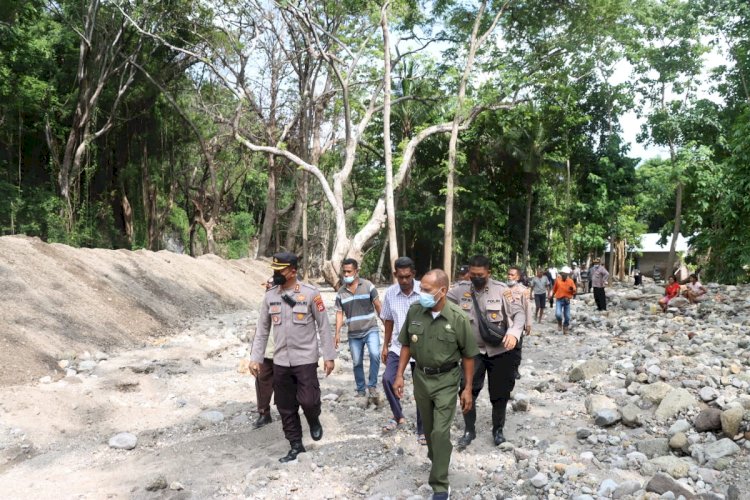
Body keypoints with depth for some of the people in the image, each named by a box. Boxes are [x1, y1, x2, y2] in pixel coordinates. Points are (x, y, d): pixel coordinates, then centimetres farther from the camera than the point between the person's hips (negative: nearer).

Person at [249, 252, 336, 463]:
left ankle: (314, 420, 24)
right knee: (286, 408, 10)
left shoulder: (310, 293, -10)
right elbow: (262, 329, 9)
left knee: (308, 400, -11)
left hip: (306, 359, -4)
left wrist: (329, 356, -6)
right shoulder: (270, 296, 3)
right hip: (280, 361, 4)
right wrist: (255, 357, 4)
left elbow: (324, 326, -5)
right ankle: (296, 445, 27)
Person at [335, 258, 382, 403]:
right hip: (354, 334, 3)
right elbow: (340, 314, 4)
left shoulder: (368, 286, -5)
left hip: (371, 329, -3)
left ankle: (372, 386, -8)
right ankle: (361, 391, 26)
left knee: (375, 354, -25)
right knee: (357, 363, 9)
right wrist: (337, 333, -4)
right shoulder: (341, 292, 3)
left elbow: (378, 306, -1)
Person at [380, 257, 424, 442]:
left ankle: (422, 430, 21)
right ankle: (398, 417, 13)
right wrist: (385, 346, 9)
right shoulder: (390, 293, -5)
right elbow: (388, 321, 7)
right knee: (387, 379, -11)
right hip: (398, 346, 3)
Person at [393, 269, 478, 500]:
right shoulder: (414, 311, -10)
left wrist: (468, 388, -6)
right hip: (421, 377, 4)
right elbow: (406, 345, 3)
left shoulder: (458, 318, -18)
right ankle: (436, 458, 46)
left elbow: (468, 355, -8)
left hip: (446, 381, -3)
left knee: (440, 432, -5)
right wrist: (400, 375, 0)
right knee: (428, 428, 19)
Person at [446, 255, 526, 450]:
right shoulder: (461, 290, -5)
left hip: (500, 350, -1)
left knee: (500, 393, 11)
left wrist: (514, 332, -33)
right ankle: (469, 430, 16)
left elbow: (519, 312, -15)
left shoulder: (501, 290, -13)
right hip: (473, 350, 2)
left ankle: (498, 429, 32)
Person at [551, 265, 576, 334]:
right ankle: (560, 323, 12)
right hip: (559, 300, -1)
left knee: (567, 316, 6)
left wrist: (572, 289, -21)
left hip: (567, 300, 1)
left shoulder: (571, 281, -1)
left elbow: (574, 292, 0)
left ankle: (565, 329, 28)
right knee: (558, 314, -20)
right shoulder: (557, 280, -2)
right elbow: (554, 289, 10)